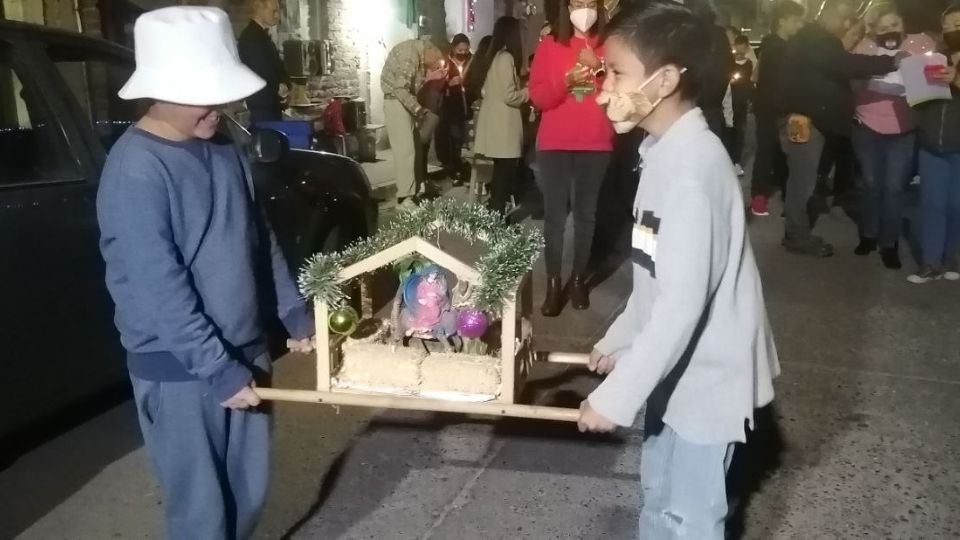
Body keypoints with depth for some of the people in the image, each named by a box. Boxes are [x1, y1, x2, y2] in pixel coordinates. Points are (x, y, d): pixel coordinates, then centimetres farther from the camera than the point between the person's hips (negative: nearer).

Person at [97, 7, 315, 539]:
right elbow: (158, 288, -22)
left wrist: (295, 312, 12)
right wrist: (217, 368, -21)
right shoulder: (135, 171, -19)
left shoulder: (223, 148, 4)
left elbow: (260, 238, 13)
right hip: (178, 367, -7)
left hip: (245, 349, 7)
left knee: (249, 487, 19)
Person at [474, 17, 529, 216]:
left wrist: (523, 88, 18)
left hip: (496, 124, 9)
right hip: (503, 127, -9)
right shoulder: (506, 57, -13)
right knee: (504, 175, -4)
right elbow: (509, 96, -18)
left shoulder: (495, 56, 13)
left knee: (500, 175, 13)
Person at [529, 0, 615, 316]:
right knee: (554, 214, -3)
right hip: (554, 145, -1)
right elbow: (537, 97, -2)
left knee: (586, 213, 5)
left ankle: (579, 279, 15)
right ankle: (553, 283, 4)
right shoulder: (549, 46, 4)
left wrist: (598, 67, -13)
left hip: (596, 145, 1)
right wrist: (567, 80, -18)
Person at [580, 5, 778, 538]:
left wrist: (616, 395, -27)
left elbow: (683, 302, -30)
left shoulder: (691, 165, -27)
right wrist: (618, 340, 19)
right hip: (677, 365, 9)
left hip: (705, 372, -9)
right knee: (659, 492, 24)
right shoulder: (667, 152, 4)